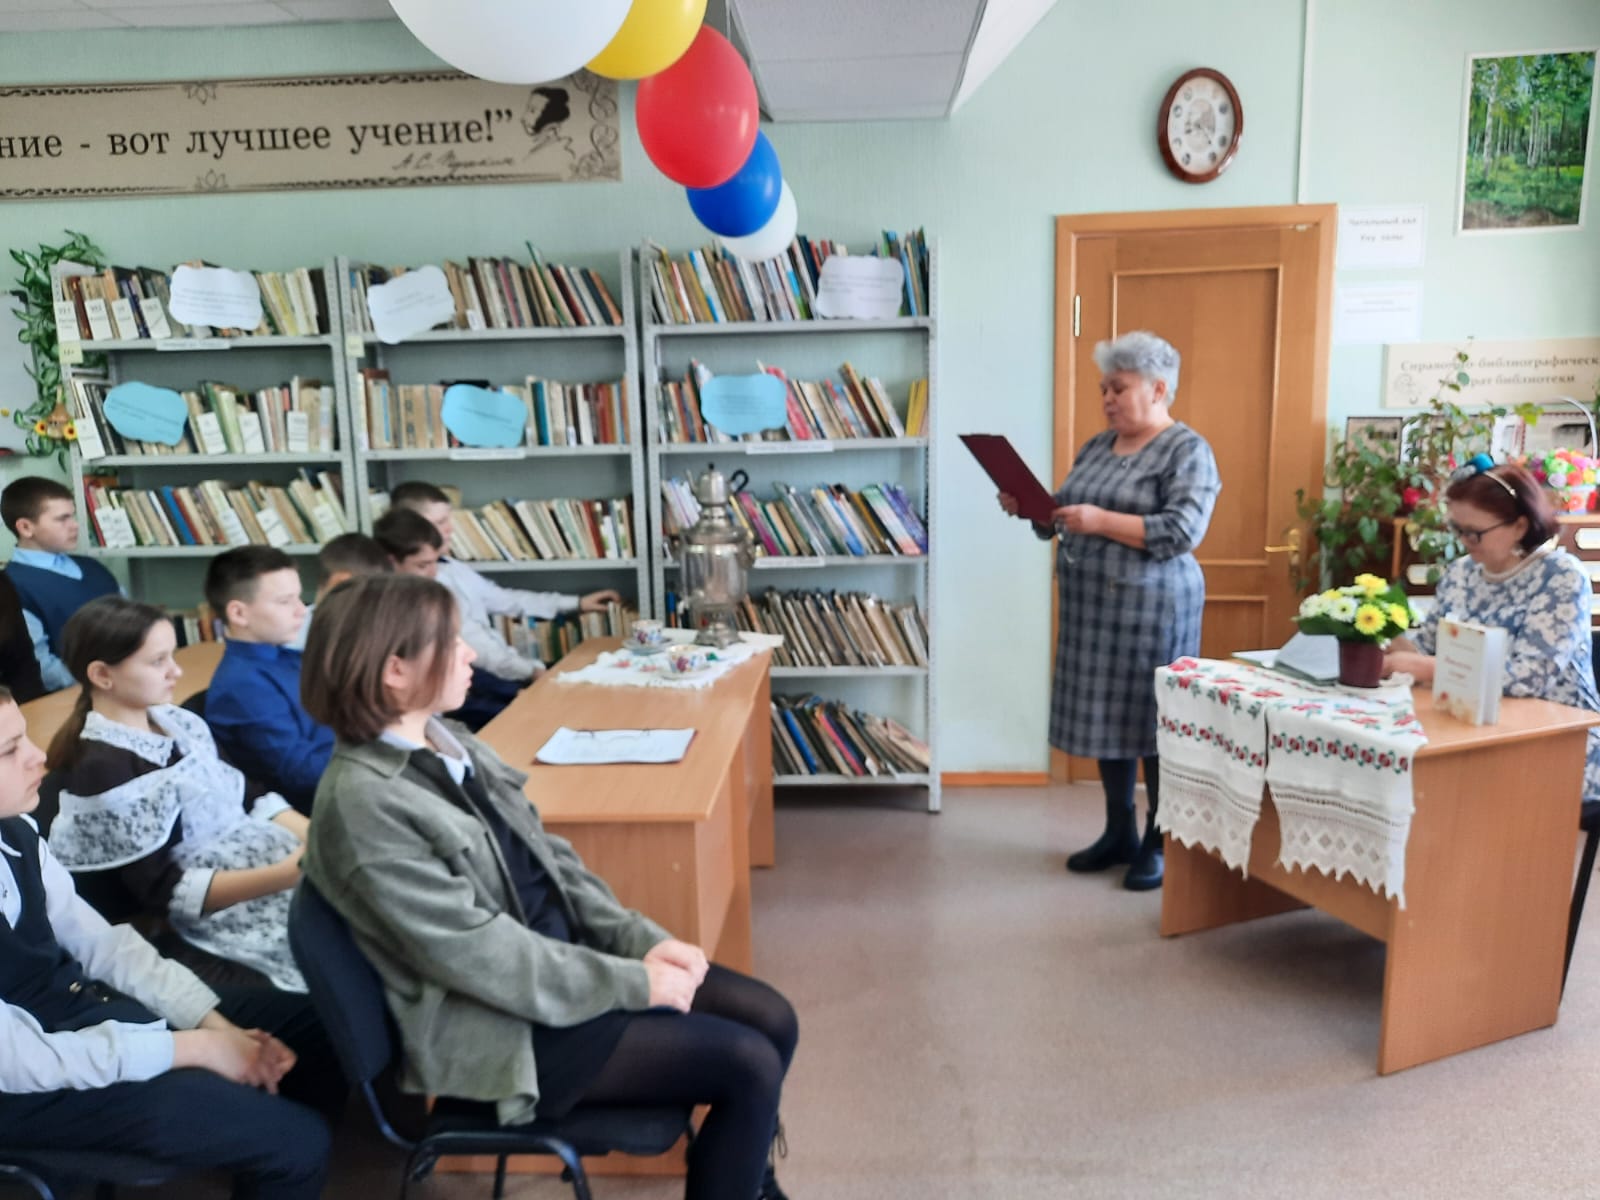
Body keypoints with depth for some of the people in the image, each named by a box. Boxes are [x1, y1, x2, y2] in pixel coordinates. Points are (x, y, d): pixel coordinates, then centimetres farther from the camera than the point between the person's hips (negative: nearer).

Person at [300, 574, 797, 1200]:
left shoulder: (449, 741, 4)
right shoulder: (362, 801, -22)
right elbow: (477, 953, -22)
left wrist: (642, 940, -3)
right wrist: (632, 982, -17)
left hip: (562, 962, 8)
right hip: (503, 1024, -8)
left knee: (771, 1019, 3)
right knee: (750, 1065, -12)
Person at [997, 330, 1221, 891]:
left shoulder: (1187, 450, -8)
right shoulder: (1097, 446, 13)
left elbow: (1182, 532, -20)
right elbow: (1061, 519, 17)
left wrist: (1102, 521, -24)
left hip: (1152, 609, -7)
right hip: (1092, 604, 7)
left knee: (1156, 722, 2)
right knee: (1107, 717, 13)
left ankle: (1160, 844, 16)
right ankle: (1119, 832, 26)